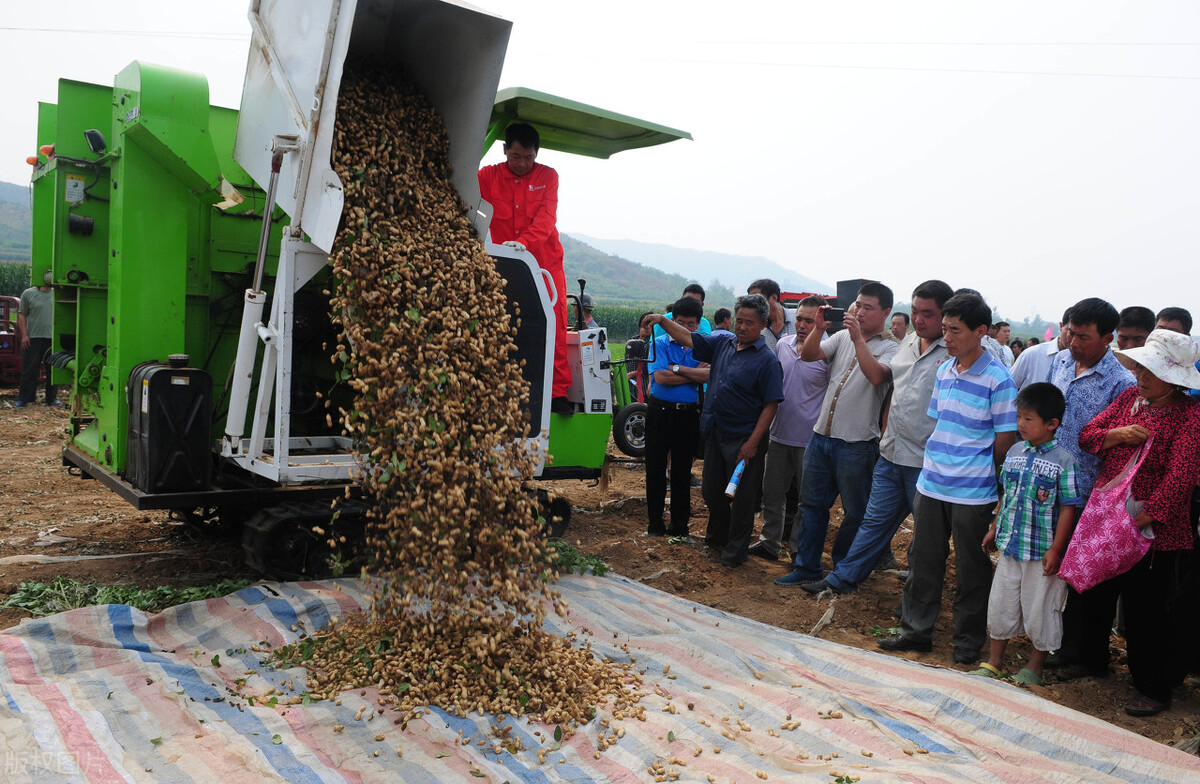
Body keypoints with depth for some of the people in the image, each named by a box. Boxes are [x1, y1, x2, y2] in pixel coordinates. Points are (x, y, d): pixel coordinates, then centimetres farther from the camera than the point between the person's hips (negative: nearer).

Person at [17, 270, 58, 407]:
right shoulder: (28, 294, 2)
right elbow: (21, 315, 1)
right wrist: (24, 335, -7)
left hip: (52, 338, 3)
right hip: (33, 338, -3)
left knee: (53, 370, 6)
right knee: (29, 370, 0)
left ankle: (52, 398, 15)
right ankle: (24, 399, 8)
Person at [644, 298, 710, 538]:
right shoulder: (660, 344, -1)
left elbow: (709, 374, -14)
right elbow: (661, 377, -16)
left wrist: (677, 368, -16)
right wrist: (695, 373, -10)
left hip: (688, 413, 1)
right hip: (660, 411, -1)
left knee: (682, 469, 9)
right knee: (655, 467, 4)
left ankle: (680, 522, 21)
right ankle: (655, 522, 15)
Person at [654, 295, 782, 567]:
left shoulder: (767, 360, -12)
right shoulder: (722, 344, 7)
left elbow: (771, 405, -15)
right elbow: (688, 338, 11)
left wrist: (753, 443, -20)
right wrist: (662, 321, -5)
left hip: (743, 440, -6)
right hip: (714, 433, 7)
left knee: (741, 498, 5)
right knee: (712, 491, 19)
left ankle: (735, 551, 20)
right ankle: (717, 537, 40)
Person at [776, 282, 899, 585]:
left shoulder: (891, 349, -4)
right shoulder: (842, 337, 11)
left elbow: (876, 376, -23)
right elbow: (808, 355, 0)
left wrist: (858, 338, -25)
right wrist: (818, 328, -14)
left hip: (857, 444, -5)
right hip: (822, 435, 5)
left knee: (856, 513, 7)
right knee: (811, 503, 11)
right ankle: (806, 566, 22)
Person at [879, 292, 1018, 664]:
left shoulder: (998, 379, -13)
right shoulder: (944, 370, 7)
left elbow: (1006, 439, -9)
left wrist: (977, 472, 0)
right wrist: (935, 463, 11)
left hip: (972, 492, -6)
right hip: (931, 484, 6)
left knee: (971, 569, 8)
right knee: (923, 559, 13)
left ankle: (969, 640, 24)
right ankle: (916, 630, 26)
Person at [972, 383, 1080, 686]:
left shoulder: (1063, 462, -13)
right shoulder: (1015, 452, 4)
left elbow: (1068, 509, -12)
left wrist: (1055, 550, -14)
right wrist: (994, 529, 15)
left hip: (1042, 552, -5)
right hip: (1010, 547, 6)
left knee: (1039, 609, 8)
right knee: (1000, 603, 13)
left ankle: (1035, 666, 28)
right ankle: (994, 662, 28)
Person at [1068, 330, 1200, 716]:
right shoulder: (1130, 397, 5)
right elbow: (1087, 435, 6)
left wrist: (1139, 520, -23)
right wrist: (1119, 434, -14)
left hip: (1154, 532, -6)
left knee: (1146, 611, 6)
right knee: (1094, 596, 19)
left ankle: (1154, 689, 24)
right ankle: (1092, 661, 40)